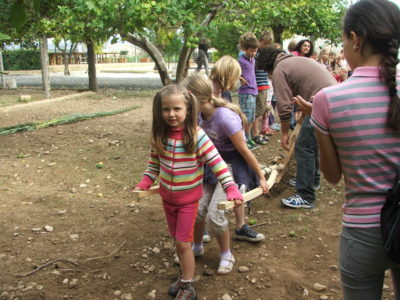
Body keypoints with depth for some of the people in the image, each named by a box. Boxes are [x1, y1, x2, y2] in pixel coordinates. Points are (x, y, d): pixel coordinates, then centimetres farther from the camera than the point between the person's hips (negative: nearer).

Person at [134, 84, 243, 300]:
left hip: (188, 198, -5)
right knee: (178, 241, 18)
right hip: (167, 196, 5)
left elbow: (217, 163, -23)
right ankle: (185, 278, 38)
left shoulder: (196, 135, -22)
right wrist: (143, 184, -4)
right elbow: (154, 163, 6)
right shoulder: (158, 135, -8)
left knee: (183, 243, 1)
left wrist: (231, 189, -31)